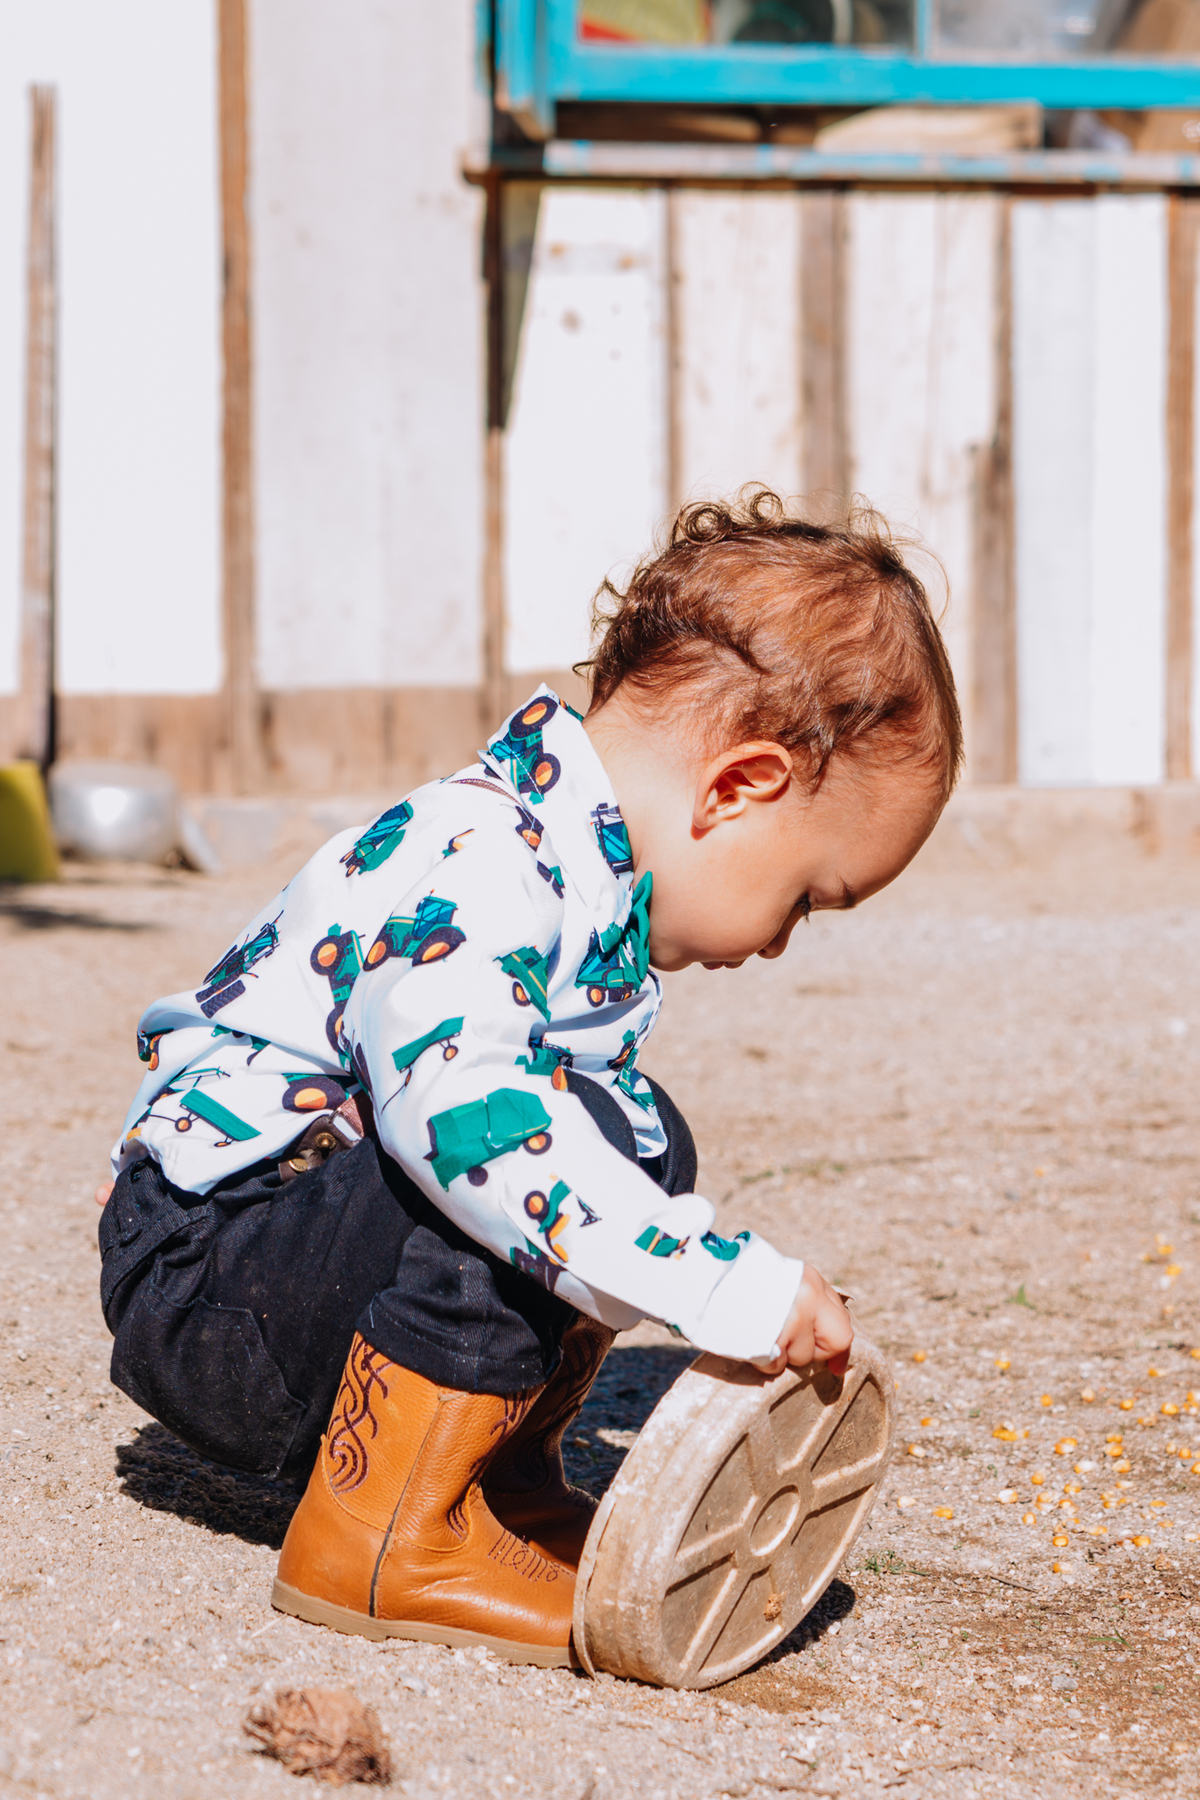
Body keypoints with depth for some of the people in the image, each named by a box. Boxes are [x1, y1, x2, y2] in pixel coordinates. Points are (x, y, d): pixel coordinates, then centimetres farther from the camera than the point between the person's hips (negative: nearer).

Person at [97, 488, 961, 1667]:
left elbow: (608, 1093, 25)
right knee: (532, 1157, -30)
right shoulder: (470, 867, -25)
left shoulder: (597, 887, 8)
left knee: (643, 1142, 8)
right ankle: (382, 1538, -21)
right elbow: (457, 1102, -42)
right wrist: (727, 1285, -43)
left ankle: (499, 1473, 9)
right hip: (197, 1280, -10)